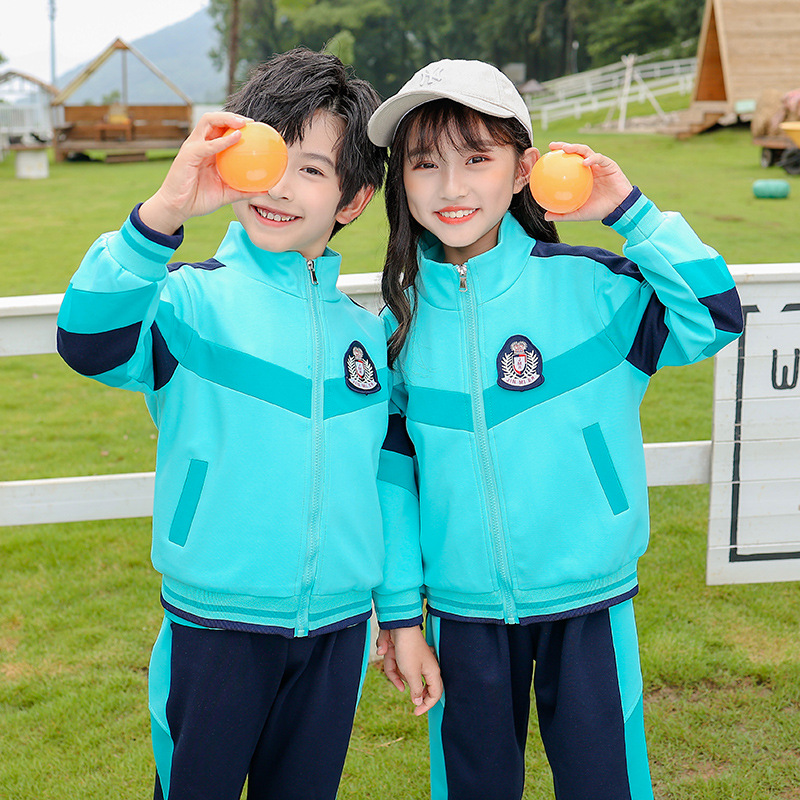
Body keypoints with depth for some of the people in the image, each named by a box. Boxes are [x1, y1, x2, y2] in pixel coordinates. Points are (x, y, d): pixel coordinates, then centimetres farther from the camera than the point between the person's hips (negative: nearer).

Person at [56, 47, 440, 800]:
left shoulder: (365, 330, 5)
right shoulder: (195, 299, -10)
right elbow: (88, 341, -32)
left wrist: (403, 615, 17)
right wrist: (163, 213, -45)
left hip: (336, 629, 4)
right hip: (215, 627, -4)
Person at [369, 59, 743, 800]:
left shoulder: (587, 284, -11)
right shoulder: (403, 318, -1)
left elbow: (715, 318, -19)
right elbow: (392, 466, 6)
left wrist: (631, 211, -22)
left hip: (587, 600, -2)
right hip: (462, 607, 3)